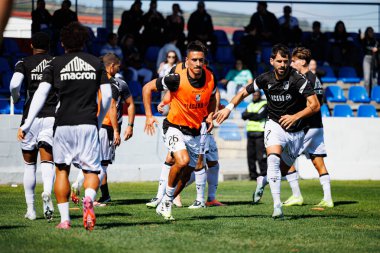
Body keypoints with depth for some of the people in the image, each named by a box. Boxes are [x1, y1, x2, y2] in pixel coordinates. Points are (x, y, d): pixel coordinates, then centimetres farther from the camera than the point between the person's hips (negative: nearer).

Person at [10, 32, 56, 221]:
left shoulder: (24, 63, 3)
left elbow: (14, 85, -13)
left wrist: (16, 99, 7)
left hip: (31, 115, -1)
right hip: (52, 115, 1)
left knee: (29, 164, 11)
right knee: (47, 161, -3)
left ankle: (30, 209, 13)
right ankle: (47, 193, -34)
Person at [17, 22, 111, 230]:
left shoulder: (55, 64, 4)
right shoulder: (96, 62, 9)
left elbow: (41, 93, -6)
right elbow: (107, 95, 7)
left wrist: (27, 124, -7)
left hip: (63, 124, 0)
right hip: (88, 124, 1)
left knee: (62, 170, 15)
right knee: (91, 170, 7)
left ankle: (64, 219, 8)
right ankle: (88, 198, -26)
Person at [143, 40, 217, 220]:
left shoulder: (210, 79, -7)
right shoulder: (177, 79, -21)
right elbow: (147, 88, -10)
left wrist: (210, 116, -1)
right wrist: (149, 115, -14)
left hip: (195, 133, 5)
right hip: (174, 127, -5)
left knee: (186, 175, 9)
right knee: (182, 161, -30)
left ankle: (164, 205, 30)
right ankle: (167, 199, -8)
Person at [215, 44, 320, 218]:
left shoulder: (297, 80, -17)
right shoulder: (265, 79, -6)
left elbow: (315, 105, -18)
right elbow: (245, 91, 12)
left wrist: (295, 117, -29)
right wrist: (229, 108, 3)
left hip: (296, 131, 0)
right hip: (275, 125, 0)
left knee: (283, 170, 10)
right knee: (273, 158, -27)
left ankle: (266, 181, 47)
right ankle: (277, 206, -32)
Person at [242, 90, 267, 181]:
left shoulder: (264, 104, -1)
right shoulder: (250, 105, 20)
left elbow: (260, 116, -14)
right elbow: (243, 115, 6)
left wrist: (249, 115, -3)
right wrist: (253, 114, -11)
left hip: (260, 133, -7)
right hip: (250, 133, 7)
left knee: (261, 156, -11)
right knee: (250, 155, 5)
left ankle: (264, 174, -8)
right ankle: (253, 175, 11)